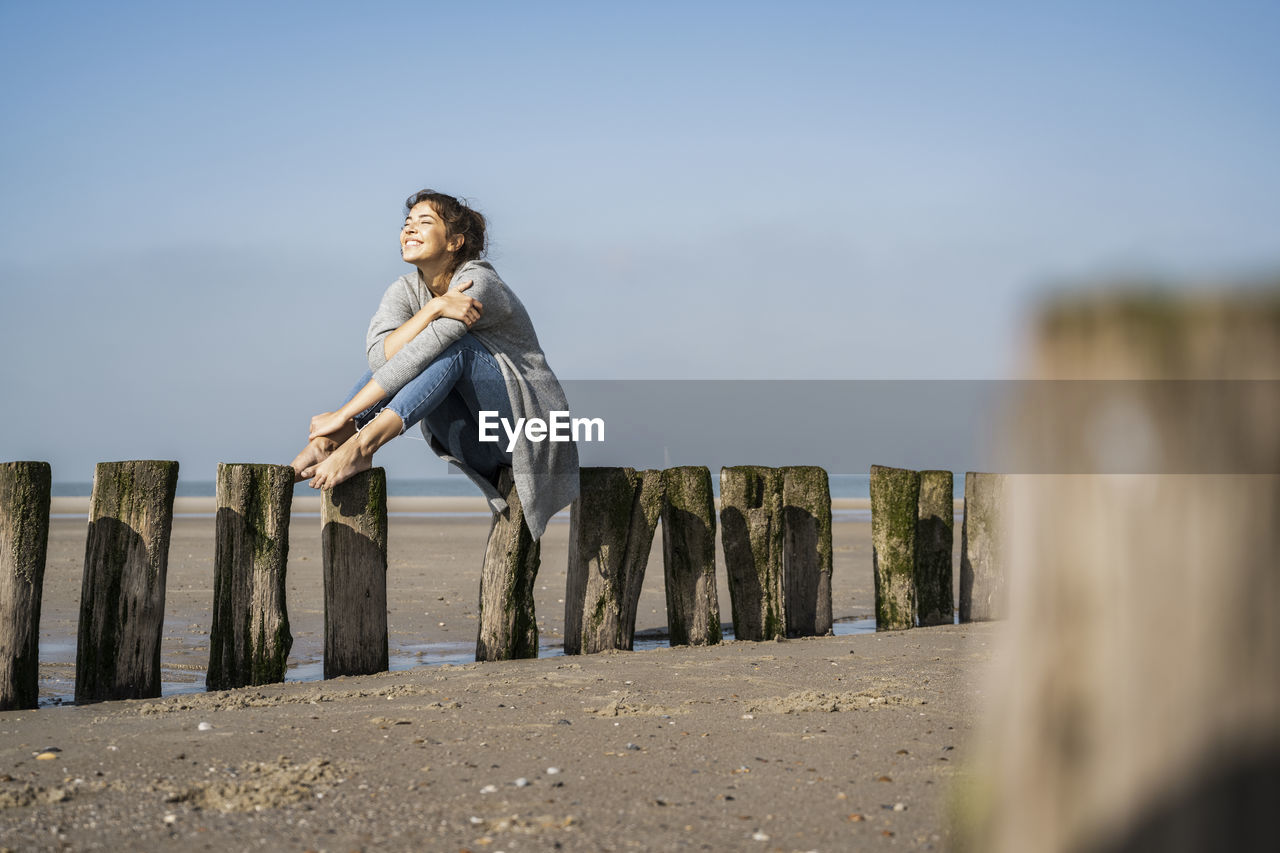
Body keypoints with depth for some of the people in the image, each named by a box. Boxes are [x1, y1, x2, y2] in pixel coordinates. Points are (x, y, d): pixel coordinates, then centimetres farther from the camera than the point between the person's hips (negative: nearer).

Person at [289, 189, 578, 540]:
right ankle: (326, 443, -20)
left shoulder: (476, 283, -18)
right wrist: (433, 308, -30)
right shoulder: (405, 290, 3)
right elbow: (380, 356, -17)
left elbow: (417, 356, -27)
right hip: (478, 447, 7)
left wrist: (344, 414, -29)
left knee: (454, 343, -28)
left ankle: (361, 445, -39)